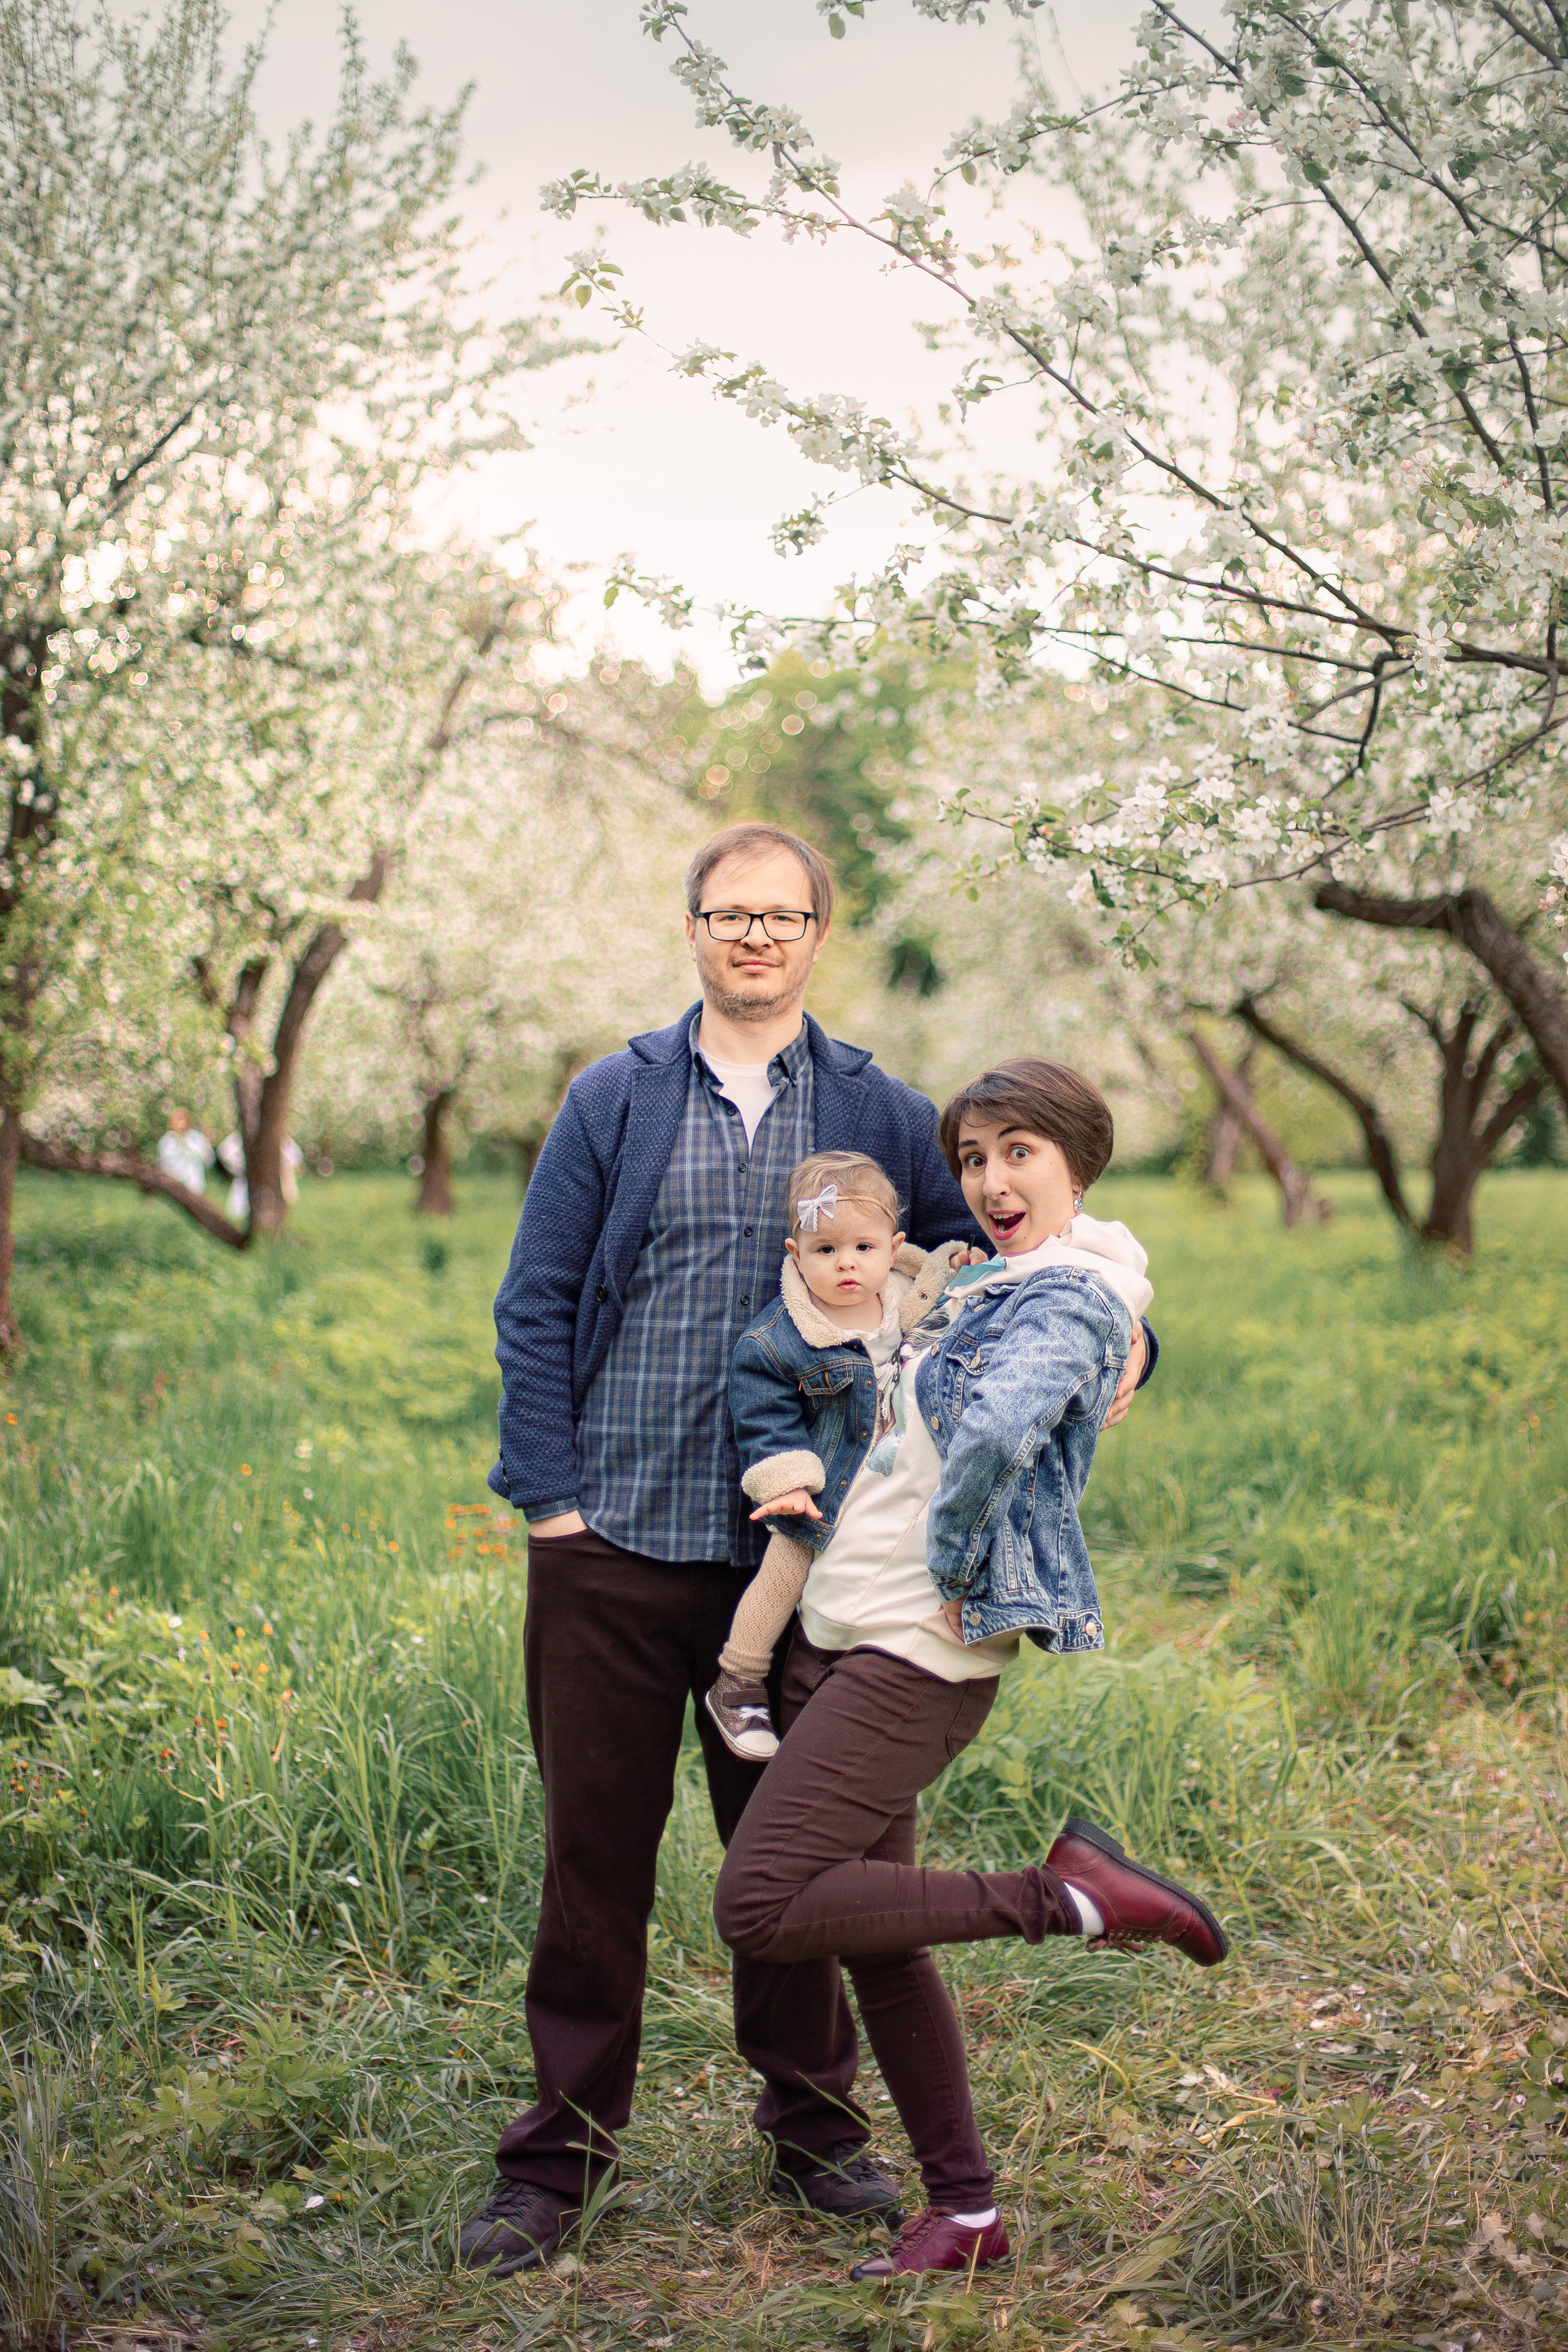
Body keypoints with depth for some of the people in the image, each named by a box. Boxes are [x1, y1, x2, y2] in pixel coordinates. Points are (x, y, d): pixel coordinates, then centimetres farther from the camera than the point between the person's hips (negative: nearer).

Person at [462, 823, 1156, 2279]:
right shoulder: (614, 1103, 4)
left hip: (793, 1554, 1)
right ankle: (559, 2156, 17)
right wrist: (549, 1492, -4)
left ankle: (812, 2131, 28)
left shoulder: (881, 1116, 7)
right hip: (614, 1544, -1)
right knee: (595, 1849, 4)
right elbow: (535, 1304, 4)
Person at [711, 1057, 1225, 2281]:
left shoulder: (1072, 1298, -13)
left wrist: (950, 1566, -21)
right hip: (836, 1632, 9)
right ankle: (967, 2212, 21)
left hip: (920, 1655, -9)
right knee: (873, 1935, 12)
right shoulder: (978, 1285, 15)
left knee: (760, 1907, -14)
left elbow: (997, 1432, -33)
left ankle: (1065, 1891, -8)